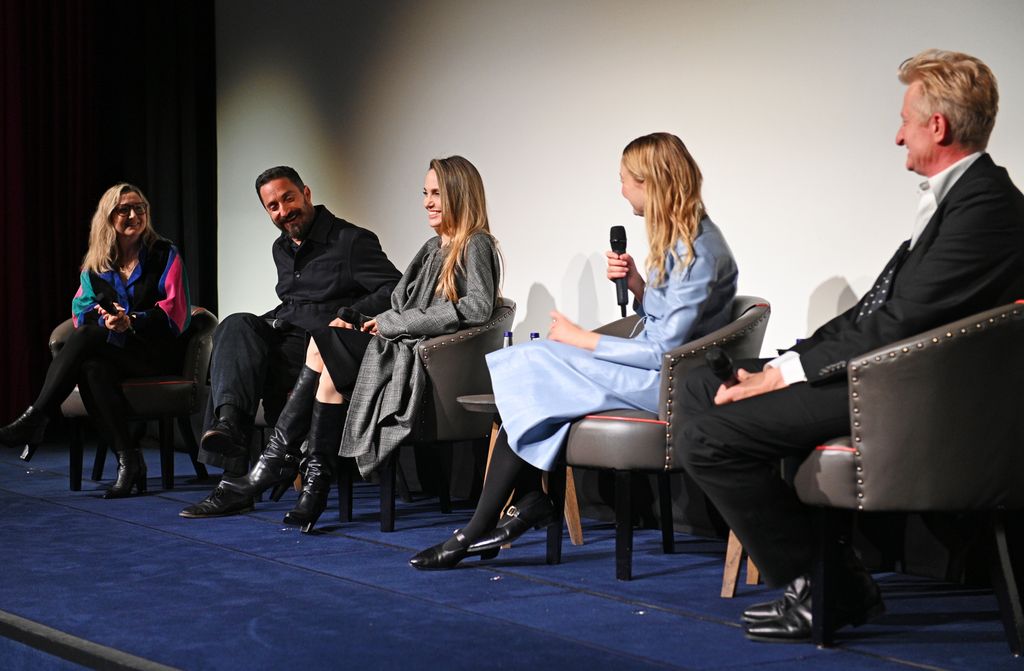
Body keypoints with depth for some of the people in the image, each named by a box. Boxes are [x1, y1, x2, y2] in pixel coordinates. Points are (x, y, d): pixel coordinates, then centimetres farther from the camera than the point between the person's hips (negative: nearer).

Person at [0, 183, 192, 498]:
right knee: (93, 369, -36)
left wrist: (131, 322, -21)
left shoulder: (165, 255, 5)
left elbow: (175, 313, -6)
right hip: (113, 350, 3)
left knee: (85, 337, -29)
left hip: (158, 351, -3)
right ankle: (128, 460, -36)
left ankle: (35, 419, -31)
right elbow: (81, 310, 6)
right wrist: (105, 321, -18)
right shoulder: (95, 265, 16)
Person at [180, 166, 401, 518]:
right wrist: (277, 319, 9)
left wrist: (349, 316, -24)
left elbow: (397, 290, -11)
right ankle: (229, 419, -46)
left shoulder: (351, 241, -2)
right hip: (283, 332, 6)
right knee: (238, 325, -23)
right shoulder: (282, 249, 23)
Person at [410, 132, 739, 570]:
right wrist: (636, 285, -2)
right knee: (527, 364, -4)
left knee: (529, 372, -14)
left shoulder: (698, 251, -18)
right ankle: (530, 499, -11)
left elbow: (663, 349, -20)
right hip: (653, 372, 10)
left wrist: (581, 339, -13)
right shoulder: (678, 239, 13)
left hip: (667, 383, -10)